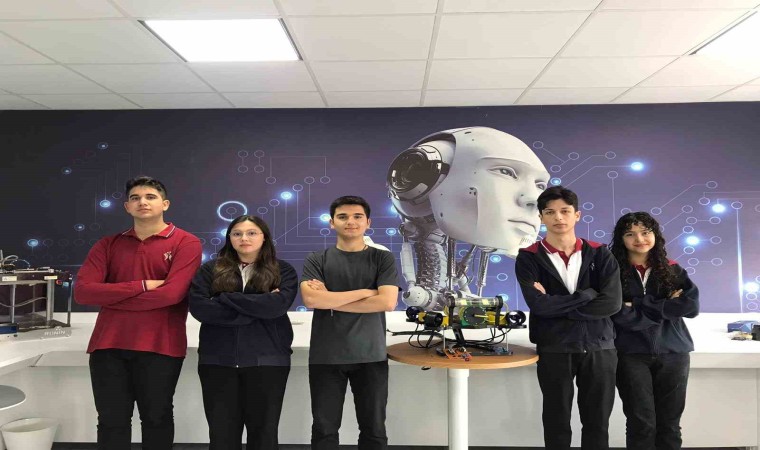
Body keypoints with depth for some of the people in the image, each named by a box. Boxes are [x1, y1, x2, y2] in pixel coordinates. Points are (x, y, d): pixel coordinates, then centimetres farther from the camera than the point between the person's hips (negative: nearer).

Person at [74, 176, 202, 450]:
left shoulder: (186, 243, -2)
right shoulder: (108, 245, 11)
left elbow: (172, 293, -15)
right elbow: (82, 291, -2)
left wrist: (110, 297, -7)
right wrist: (142, 286, -12)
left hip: (160, 346, -3)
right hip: (108, 345, 4)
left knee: (156, 419, 10)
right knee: (112, 421, 11)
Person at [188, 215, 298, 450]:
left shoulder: (283, 271, 4)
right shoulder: (210, 270, 7)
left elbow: (277, 304, -14)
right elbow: (198, 307, -8)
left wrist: (225, 299, -9)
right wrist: (256, 310, -12)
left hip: (267, 359, -1)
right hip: (217, 359, 1)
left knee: (263, 430, 8)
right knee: (222, 431, 8)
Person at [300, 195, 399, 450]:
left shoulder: (383, 259, 3)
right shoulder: (317, 261, 4)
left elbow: (387, 302, -11)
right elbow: (310, 299, -13)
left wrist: (330, 300, -9)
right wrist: (364, 292, -11)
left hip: (370, 356, 0)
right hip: (325, 357, 0)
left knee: (373, 429, 9)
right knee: (324, 429, 9)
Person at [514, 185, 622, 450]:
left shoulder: (600, 255, 3)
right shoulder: (529, 258, -3)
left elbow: (612, 303, -11)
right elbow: (538, 304, -17)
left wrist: (556, 305, -13)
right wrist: (588, 294, -10)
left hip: (599, 349, 2)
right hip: (554, 351, -1)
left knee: (597, 424, 13)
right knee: (557, 424, 11)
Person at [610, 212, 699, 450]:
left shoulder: (673, 270, 7)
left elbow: (692, 306, -8)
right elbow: (621, 316, -13)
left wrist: (644, 305, -12)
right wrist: (667, 307, -8)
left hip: (673, 353, 3)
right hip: (631, 355, -2)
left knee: (669, 423, 10)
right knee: (641, 423, 0)